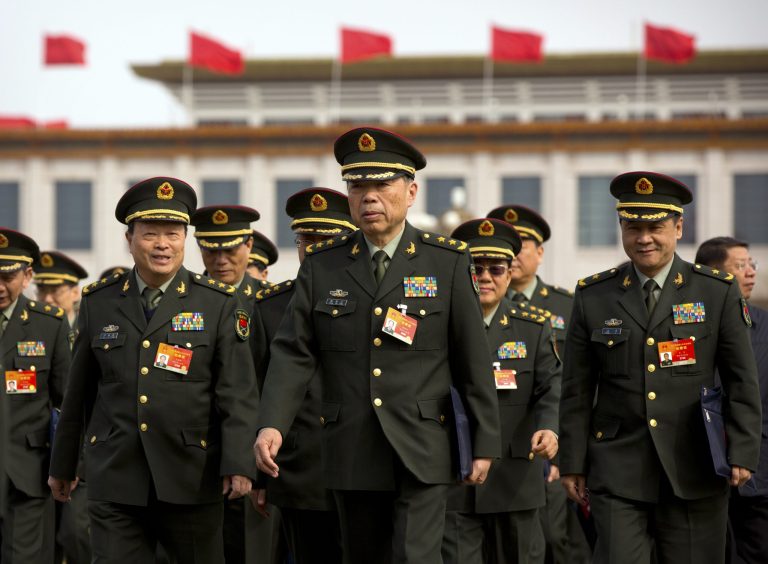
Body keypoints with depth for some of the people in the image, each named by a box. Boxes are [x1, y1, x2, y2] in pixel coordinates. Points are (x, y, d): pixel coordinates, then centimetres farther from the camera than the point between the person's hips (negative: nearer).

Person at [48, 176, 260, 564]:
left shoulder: (219, 304, 2)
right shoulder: (98, 303, 9)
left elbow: (238, 393, -3)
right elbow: (78, 393, 14)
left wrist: (239, 463, -13)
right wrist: (62, 464, 17)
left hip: (191, 479, -1)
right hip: (115, 479, 1)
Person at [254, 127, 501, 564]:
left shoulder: (449, 262, 0)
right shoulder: (323, 265, 5)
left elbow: (474, 360, 1)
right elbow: (294, 354, 0)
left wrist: (485, 443, 0)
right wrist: (272, 425, -15)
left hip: (421, 453, -3)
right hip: (351, 456, 3)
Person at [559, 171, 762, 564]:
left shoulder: (718, 292, 3)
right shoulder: (593, 297, 7)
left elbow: (741, 383, 3)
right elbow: (577, 391, 9)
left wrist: (742, 453, -5)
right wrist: (572, 464, 6)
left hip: (694, 473, 0)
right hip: (618, 472, 1)